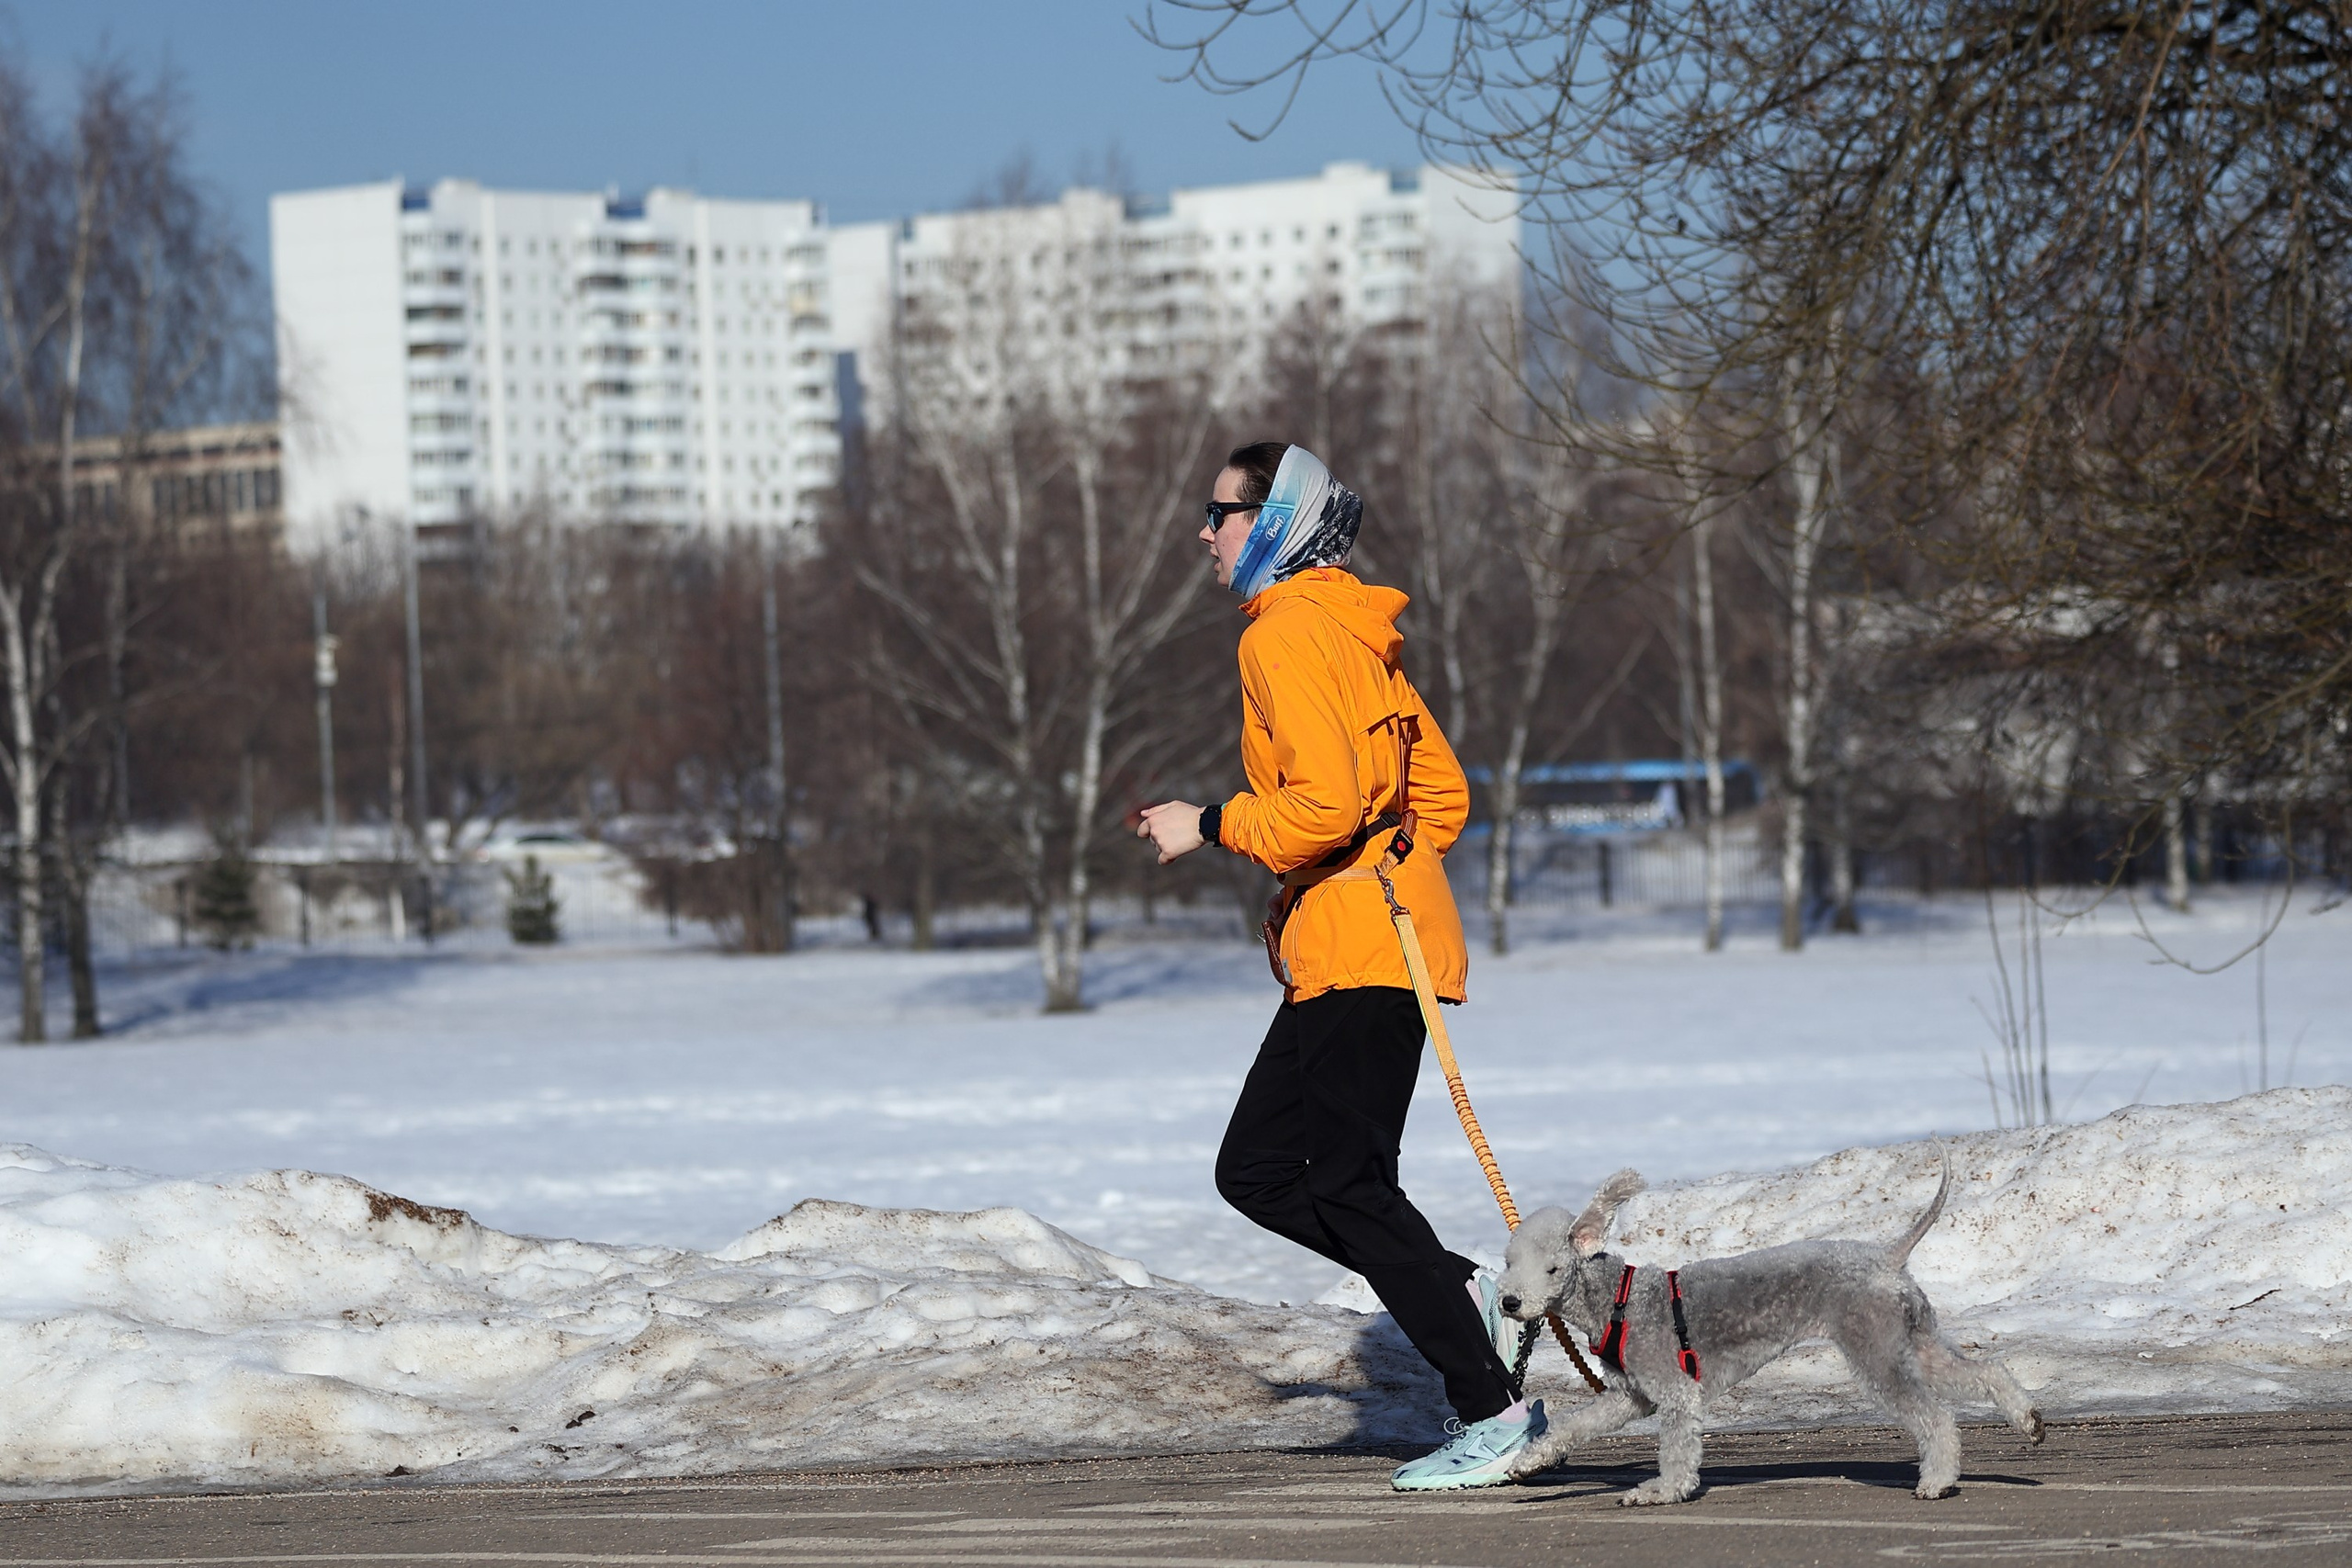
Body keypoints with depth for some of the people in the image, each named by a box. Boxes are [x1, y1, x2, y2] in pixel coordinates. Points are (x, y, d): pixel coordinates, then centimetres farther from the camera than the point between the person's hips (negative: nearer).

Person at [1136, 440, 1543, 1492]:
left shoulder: (1287, 635, -12)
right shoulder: (1354, 633, 19)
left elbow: (1323, 804, -22)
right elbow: (1443, 794, 22)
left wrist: (1207, 826, -10)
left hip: (1357, 954, -10)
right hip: (1338, 954, 10)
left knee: (1348, 1184, -7)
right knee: (1255, 1170, 11)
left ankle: (1492, 1411, -6)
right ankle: (1457, 1294, 7)